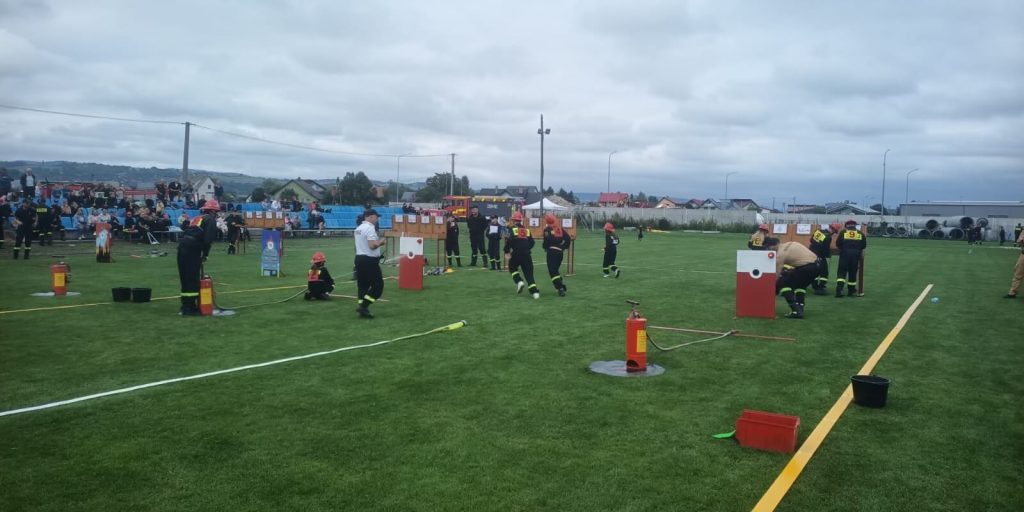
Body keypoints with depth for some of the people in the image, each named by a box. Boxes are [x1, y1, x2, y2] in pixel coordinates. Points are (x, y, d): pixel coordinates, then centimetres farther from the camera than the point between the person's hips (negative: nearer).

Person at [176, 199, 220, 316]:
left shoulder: (197, 218, 28)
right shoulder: (210, 219, 2)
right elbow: (208, 239, -11)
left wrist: (202, 253, 18)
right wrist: (205, 254, 1)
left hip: (182, 246, 8)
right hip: (192, 249, -8)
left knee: (185, 278, 14)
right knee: (193, 279, -5)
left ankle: (186, 306, 22)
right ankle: (189, 308, -6)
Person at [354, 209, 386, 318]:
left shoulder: (358, 228, 15)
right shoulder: (370, 228, -14)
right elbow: (372, 245, -24)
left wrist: (378, 242, 15)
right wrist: (381, 241, -7)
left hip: (359, 258, 9)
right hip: (369, 260, -9)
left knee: (363, 285, 12)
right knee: (378, 285, -2)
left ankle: (363, 310, 11)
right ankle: (363, 306, -8)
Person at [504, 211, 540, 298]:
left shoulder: (512, 229, -2)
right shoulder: (527, 230, 12)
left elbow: (509, 241, -15)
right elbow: (531, 243, 11)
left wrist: (506, 252, -6)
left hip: (516, 254, -3)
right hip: (526, 255, 3)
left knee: (512, 268, 23)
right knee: (529, 273, 2)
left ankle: (519, 281, 0)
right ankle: (535, 291, -12)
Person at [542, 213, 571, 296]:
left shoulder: (547, 230, -5)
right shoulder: (560, 229, 11)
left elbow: (547, 241, -14)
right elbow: (568, 239, 7)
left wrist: (545, 248, 6)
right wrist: (564, 247, 15)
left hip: (551, 251, -6)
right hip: (560, 251, 6)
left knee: (552, 271, -5)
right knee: (555, 270, 24)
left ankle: (560, 289, -16)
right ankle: (562, 286, 21)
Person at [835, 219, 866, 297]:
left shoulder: (843, 232, 4)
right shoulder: (860, 234, 9)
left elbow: (838, 243, 0)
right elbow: (864, 245, 6)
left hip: (845, 253, -1)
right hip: (855, 254, 2)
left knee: (842, 271, 1)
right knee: (853, 273, 12)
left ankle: (839, 289, -16)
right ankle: (851, 291, 20)